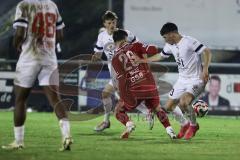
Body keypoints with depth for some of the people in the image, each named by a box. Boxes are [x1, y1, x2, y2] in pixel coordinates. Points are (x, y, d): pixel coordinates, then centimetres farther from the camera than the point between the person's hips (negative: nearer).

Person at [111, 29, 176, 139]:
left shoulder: (115, 59, -1)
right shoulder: (134, 46, 3)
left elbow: (121, 80, -10)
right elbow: (154, 51, -7)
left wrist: (123, 99, -7)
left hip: (134, 90, -2)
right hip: (149, 85, 2)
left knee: (119, 111, 16)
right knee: (157, 108, 27)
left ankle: (128, 124, -14)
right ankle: (169, 130, 11)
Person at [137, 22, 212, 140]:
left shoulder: (189, 42, -19)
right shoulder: (170, 45, 6)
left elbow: (207, 52, -22)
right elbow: (160, 56, 24)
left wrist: (205, 69, -34)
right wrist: (142, 61, 24)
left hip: (196, 80, -9)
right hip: (182, 80, 9)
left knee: (183, 102, -30)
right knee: (169, 106, 7)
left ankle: (193, 125, -3)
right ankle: (184, 124, 31)